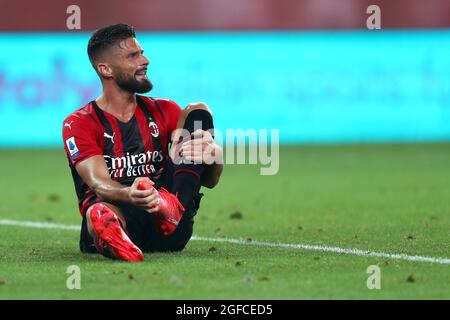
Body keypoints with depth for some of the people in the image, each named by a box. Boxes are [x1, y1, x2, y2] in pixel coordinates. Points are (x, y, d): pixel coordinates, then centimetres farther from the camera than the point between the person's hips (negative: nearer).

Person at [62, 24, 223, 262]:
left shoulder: (165, 112, 19)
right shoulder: (79, 124, 6)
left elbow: (210, 181, 15)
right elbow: (98, 182, -12)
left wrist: (214, 156, -12)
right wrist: (128, 195, -38)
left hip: (168, 226, 4)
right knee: (100, 212, -40)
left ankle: (173, 208, -28)